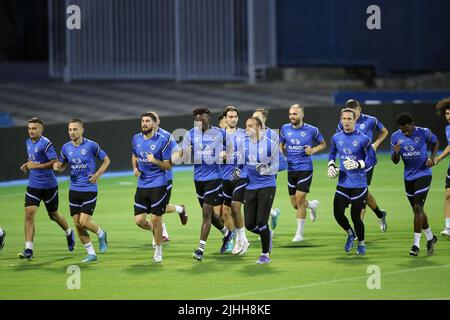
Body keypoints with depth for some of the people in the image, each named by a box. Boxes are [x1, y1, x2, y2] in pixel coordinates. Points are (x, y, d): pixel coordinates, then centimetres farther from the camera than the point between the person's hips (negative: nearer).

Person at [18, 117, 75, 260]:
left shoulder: (45, 143, -16)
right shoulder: (28, 142, 8)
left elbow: (55, 162, -20)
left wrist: (36, 165, -24)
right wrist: (27, 165, 5)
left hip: (48, 185, -5)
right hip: (33, 185, 5)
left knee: (54, 215, 12)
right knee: (29, 214, -11)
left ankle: (69, 233, 44)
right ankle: (28, 250, -13)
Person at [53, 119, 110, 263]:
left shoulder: (91, 145, -9)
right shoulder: (66, 148, 3)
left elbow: (106, 160, 3)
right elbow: (62, 165, 16)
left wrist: (98, 174, -10)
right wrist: (57, 167, -7)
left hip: (89, 189, -5)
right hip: (74, 190, 5)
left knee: (84, 222, -12)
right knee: (77, 223, 2)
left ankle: (101, 234, 20)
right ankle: (91, 254, 13)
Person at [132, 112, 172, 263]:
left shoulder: (162, 141, -9)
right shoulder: (136, 139, 5)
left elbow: (168, 166, -6)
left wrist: (155, 161, -24)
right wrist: (135, 168, 6)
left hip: (158, 185, -5)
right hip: (142, 186, 5)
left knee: (156, 219, -2)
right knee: (139, 221, -1)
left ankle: (158, 251, 16)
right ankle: (155, 230, 32)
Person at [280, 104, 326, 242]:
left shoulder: (311, 130, -5)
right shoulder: (285, 129, 4)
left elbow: (323, 144, 10)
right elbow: (281, 145, 19)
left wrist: (313, 150, -9)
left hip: (305, 169, -4)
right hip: (291, 169, 4)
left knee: (299, 200, -12)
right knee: (295, 204, 8)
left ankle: (299, 233, -1)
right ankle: (313, 205, 42)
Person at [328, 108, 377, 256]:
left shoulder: (363, 139, -10)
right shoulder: (336, 138, 4)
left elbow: (372, 160, -7)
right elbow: (332, 154, 22)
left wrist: (357, 164, -21)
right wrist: (331, 166, 4)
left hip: (359, 184, -4)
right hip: (342, 183, 4)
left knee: (355, 216, 0)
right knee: (338, 213, -5)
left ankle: (361, 243, 23)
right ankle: (350, 234, 26)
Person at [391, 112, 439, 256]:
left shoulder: (423, 132, -13)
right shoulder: (396, 137, -5)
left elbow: (435, 143, 8)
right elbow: (395, 161, 0)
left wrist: (432, 158, -8)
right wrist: (396, 153, -23)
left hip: (423, 174, -4)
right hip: (409, 177, 4)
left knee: (418, 207, -14)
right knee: (417, 209, 12)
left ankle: (416, 244, -11)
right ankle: (430, 238, 33)